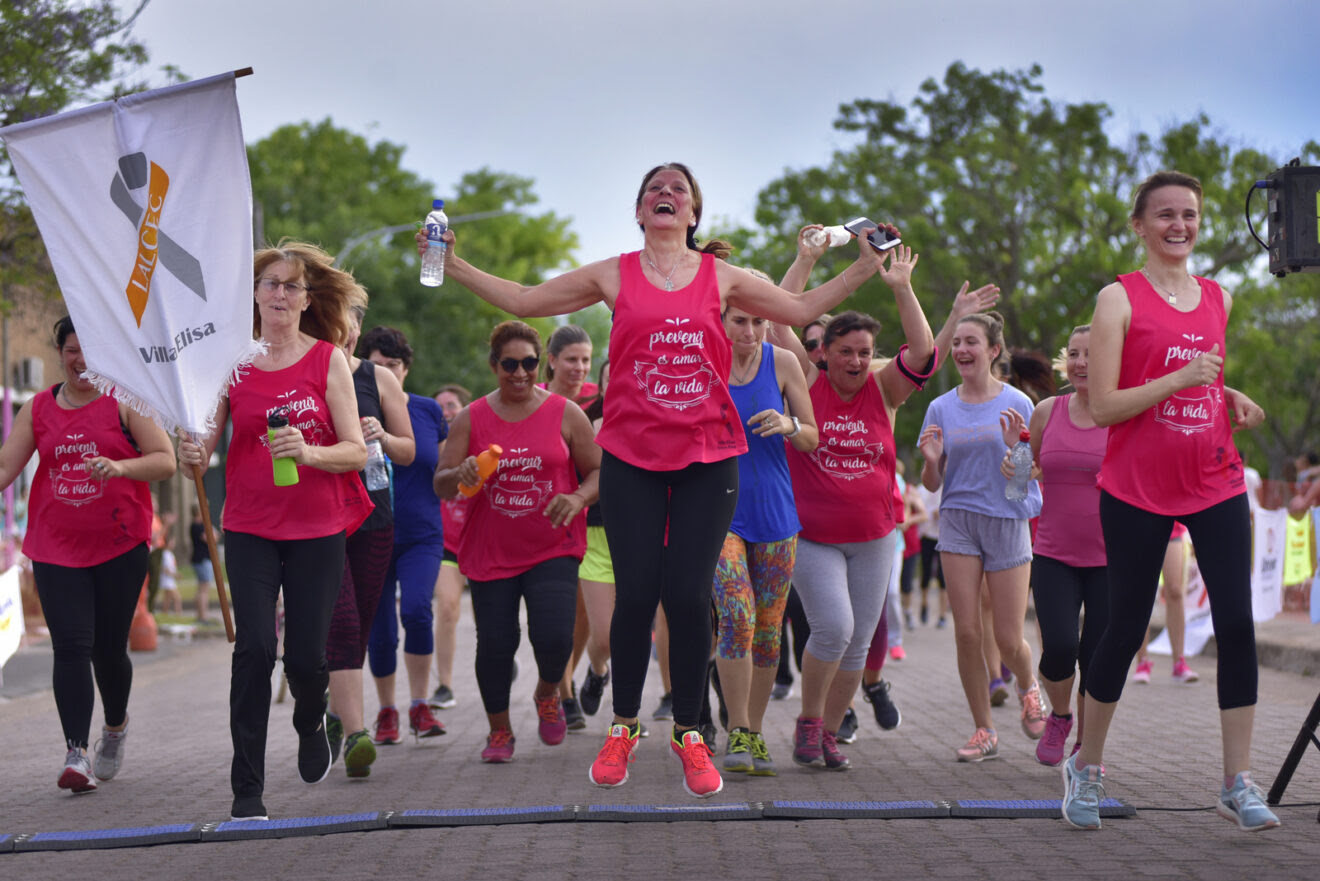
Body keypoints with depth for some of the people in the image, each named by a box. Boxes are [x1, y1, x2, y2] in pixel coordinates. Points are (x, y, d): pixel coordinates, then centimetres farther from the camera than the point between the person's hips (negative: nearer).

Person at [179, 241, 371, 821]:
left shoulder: (328, 360, 0)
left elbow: (356, 450, -3)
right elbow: (204, 443, 3)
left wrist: (310, 453, -23)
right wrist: (192, 455, -20)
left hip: (317, 531, 0)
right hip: (250, 529, 0)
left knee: (306, 655, 0)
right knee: (255, 646, -14)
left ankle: (309, 724, 38)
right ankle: (247, 789, -6)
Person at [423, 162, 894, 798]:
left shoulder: (722, 278, 9)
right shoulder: (613, 276, 6)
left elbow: (801, 309, 18)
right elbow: (523, 301, 11)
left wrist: (865, 268, 11)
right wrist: (453, 266, 5)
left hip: (707, 458, 0)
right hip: (631, 458, 0)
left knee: (688, 594, -5)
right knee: (636, 594, -3)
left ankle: (688, 733, 12)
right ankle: (623, 727, 17)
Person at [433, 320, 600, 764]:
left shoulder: (565, 414, 2)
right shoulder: (471, 418, 4)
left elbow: (598, 471, 5)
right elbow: (440, 485, 2)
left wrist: (579, 498, -17)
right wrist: (460, 475, -22)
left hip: (553, 549, -1)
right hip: (489, 554, 1)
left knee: (554, 637, -15)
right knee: (494, 643, 0)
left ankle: (547, 694, 20)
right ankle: (499, 731, 22)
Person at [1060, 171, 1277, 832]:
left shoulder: (1218, 299, 12)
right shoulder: (1119, 299, -5)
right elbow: (1103, 406, -13)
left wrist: (1230, 399, 6)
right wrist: (1182, 378, -21)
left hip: (1215, 484, 4)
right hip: (1137, 490, -4)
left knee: (1236, 620, -5)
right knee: (1126, 626, 4)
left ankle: (1238, 782, 1)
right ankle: (1087, 766, 22)